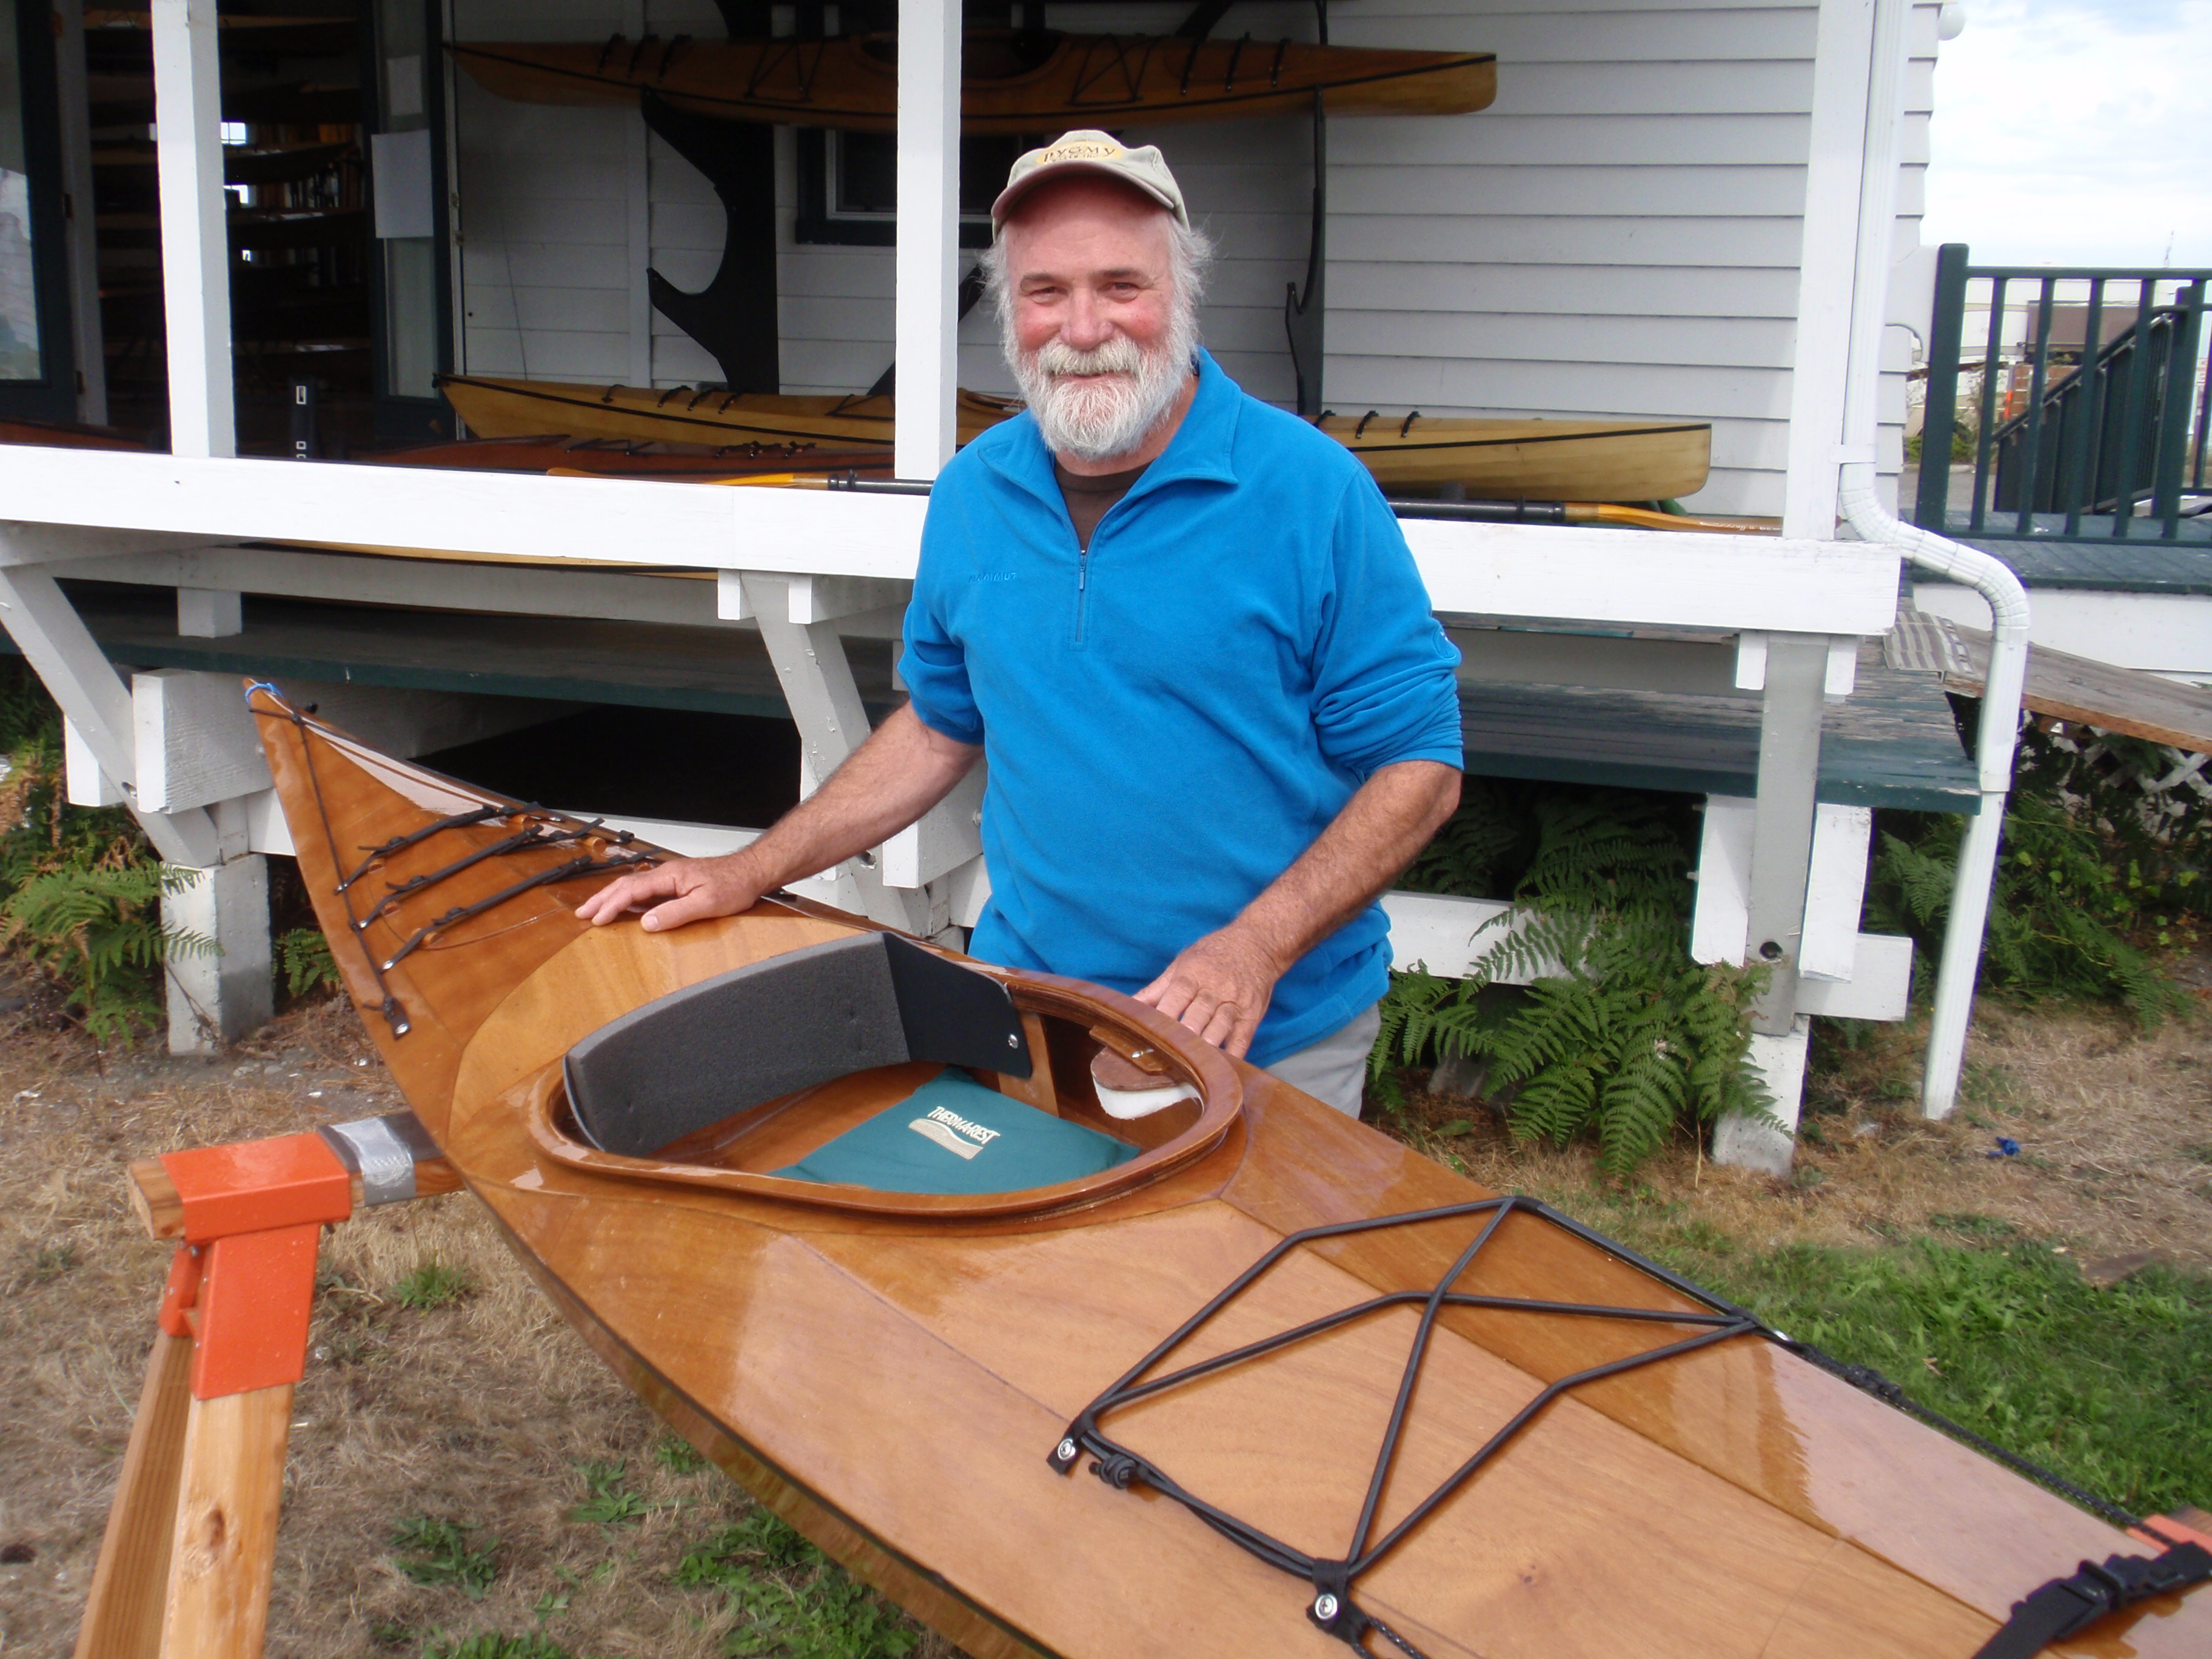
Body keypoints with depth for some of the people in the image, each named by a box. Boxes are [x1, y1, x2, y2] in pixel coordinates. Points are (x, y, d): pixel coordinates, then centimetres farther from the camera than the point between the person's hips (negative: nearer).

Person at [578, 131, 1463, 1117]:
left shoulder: (1311, 490, -13)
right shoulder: (971, 495, 2)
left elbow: (1419, 767, -11)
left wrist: (1254, 947, -21)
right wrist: (747, 876, 9)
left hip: (1276, 1040, -3)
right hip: (1026, 1012, 4)